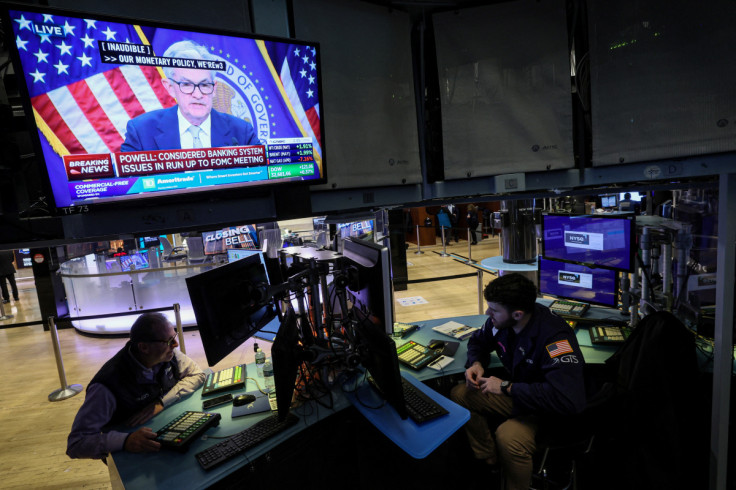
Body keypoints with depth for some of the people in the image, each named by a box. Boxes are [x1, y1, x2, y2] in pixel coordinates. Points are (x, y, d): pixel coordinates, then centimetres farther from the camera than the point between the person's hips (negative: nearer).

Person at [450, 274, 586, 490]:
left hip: (550, 408, -7)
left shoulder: (554, 336, -33)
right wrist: (476, 363, -12)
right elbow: (478, 341, 12)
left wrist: (507, 387, -32)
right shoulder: (500, 320, -11)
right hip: (515, 393, 8)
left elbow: (568, 399, -41)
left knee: (508, 437, -34)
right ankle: (490, 464, 8)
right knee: (460, 394, -4)